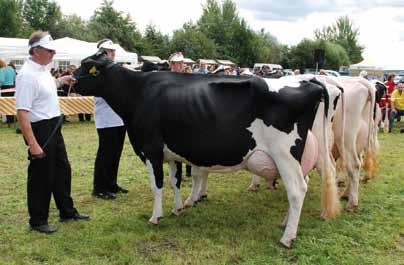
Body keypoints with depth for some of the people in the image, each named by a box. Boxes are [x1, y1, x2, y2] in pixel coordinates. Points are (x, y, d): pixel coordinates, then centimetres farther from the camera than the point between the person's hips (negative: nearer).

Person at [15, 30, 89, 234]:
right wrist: (32, 144, -30)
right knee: (41, 177, 2)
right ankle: (37, 221, 19)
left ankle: (67, 211, 34)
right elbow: (22, 112, -26)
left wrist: (61, 81, 16)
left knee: (62, 170, 19)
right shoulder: (27, 75, -21)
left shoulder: (44, 69, 7)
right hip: (39, 130, -9)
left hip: (54, 128, 10)